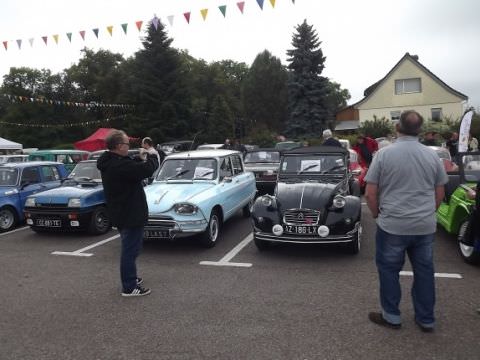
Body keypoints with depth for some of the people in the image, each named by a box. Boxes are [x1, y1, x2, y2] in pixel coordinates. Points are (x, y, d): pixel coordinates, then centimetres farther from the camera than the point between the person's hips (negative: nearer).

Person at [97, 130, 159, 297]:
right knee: (130, 250, -1)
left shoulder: (109, 162, 5)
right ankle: (129, 287, 9)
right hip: (130, 215, -10)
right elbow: (147, 170, -29)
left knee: (129, 249, 23)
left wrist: (142, 157, 3)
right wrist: (152, 155, -11)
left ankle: (130, 277, 38)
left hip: (121, 214, 10)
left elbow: (132, 166, 16)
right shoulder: (119, 166, -27)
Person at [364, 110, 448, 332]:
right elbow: (440, 194, 9)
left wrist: (377, 214, 8)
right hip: (426, 226, 4)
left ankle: (391, 317, 23)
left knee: (389, 270, 11)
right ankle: (426, 319, 28)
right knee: (424, 271, 15)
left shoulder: (384, 154, -10)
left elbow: (370, 193, -9)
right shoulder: (432, 155, 1)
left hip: (392, 226, -3)